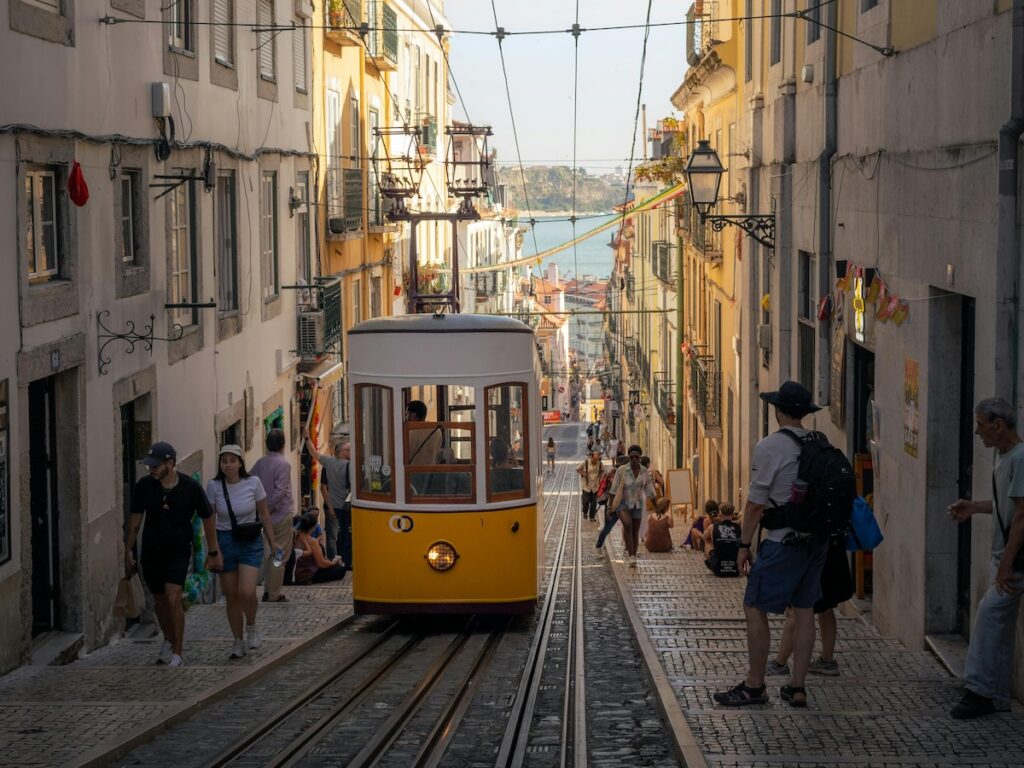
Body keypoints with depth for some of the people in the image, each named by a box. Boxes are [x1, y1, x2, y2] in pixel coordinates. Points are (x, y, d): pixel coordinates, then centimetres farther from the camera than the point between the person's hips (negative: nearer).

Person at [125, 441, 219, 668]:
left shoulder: (190, 488, -13)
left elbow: (207, 518, 1)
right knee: (159, 600, 13)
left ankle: (177, 655, -14)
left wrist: (213, 552, 5)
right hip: (151, 550, 3)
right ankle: (169, 641, 39)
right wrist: (128, 550, 7)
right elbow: (135, 519, 6)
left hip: (179, 550, -3)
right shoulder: (144, 486, -7)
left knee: (173, 597, -18)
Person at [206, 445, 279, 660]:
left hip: (250, 543, -1)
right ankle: (238, 641, 20)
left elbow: (264, 514, 5)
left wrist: (272, 542, 5)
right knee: (231, 596, 7)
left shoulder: (253, 483, -5)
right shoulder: (214, 486, -6)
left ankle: (251, 627, 11)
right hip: (225, 542, 1)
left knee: (246, 592, -18)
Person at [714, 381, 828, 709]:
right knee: (804, 611, 10)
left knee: (755, 609, 2)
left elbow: (756, 503, -11)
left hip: (783, 542, -7)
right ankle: (797, 687, 14)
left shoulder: (770, 447, -12)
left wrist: (744, 545, -4)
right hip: (817, 539, 7)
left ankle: (754, 687, 5)